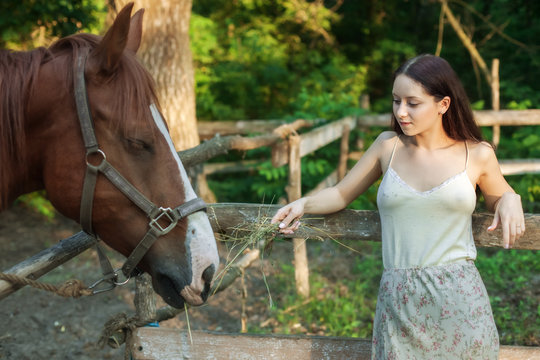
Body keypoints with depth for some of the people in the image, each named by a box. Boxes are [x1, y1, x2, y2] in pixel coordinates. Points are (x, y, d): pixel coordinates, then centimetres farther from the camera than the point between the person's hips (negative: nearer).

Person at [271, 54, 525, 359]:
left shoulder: (477, 155, 3)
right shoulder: (388, 146, 7)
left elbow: (498, 196, 22)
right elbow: (342, 194, 16)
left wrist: (511, 200, -1)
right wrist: (304, 204, -3)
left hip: (459, 299, -1)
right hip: (399, 301, 1)